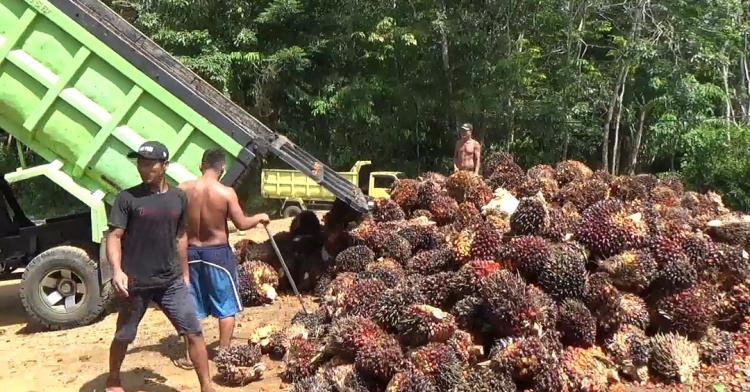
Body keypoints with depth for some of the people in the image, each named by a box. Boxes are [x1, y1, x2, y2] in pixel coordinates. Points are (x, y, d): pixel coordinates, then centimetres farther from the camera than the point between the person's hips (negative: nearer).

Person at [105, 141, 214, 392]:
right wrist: (117, 270, -26)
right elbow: (114, 236, -10)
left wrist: (185, 274, 16)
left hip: (171, 282, 3)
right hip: (135, 282, -2)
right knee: (123, 337, 15)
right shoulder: (127, 198, -7)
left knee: (195, 333, -1)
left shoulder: (178, 198, 5)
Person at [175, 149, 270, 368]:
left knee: (191, 307, 14)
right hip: (218, 253, -3)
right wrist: (260, 217, 8)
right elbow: (242, 224, -9)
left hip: (191, 252, 4)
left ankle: (189, 356, 19)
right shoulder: (226, 193, -14)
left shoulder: (183, 189, -6)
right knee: (226, 307, 11)